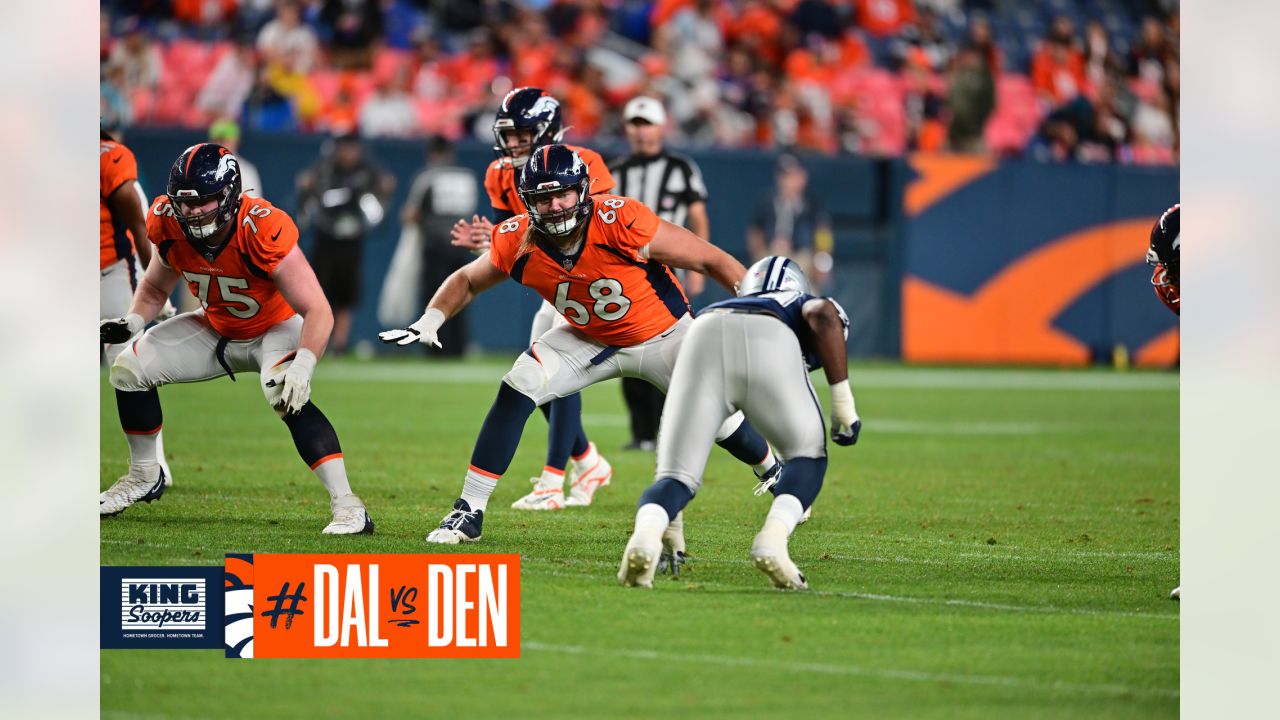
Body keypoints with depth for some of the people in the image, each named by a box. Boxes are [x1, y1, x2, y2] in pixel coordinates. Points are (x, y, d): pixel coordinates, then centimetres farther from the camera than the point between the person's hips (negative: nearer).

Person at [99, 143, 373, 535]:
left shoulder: (262, 230, -36)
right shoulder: (171, 227, -19)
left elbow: (318, 311, -35)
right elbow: (156, 288, 4)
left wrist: (303, 366, -49)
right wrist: (133, 322, -16)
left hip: (276, 329, -6)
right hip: (216, 330, 6)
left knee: (287, 395, -35)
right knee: (129, 367, -4)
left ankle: (347, 507, -33)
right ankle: (144, 476, 19)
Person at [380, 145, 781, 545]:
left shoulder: (621, 223, -36)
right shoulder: (517, 243, -23)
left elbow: (713, 260, -27)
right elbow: (466, 281, -1)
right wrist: (429, 322, -18)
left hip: (664, 333, -3)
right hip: (589, 340, 3)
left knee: (719, 418, -4)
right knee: (517, 389, -16)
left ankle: (777, 476, 32)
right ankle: (469, 512, -9)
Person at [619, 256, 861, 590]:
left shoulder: (712, 311, 46)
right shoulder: (804, 306, 39)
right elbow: (824, 317, 9)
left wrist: (671, 523, 45)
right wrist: (844, 404, 9)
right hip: (769, 345, -2)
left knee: (676, 475, 6)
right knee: (807, 455, 21)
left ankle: (646, 532, -28)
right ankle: (773, 537, -6)